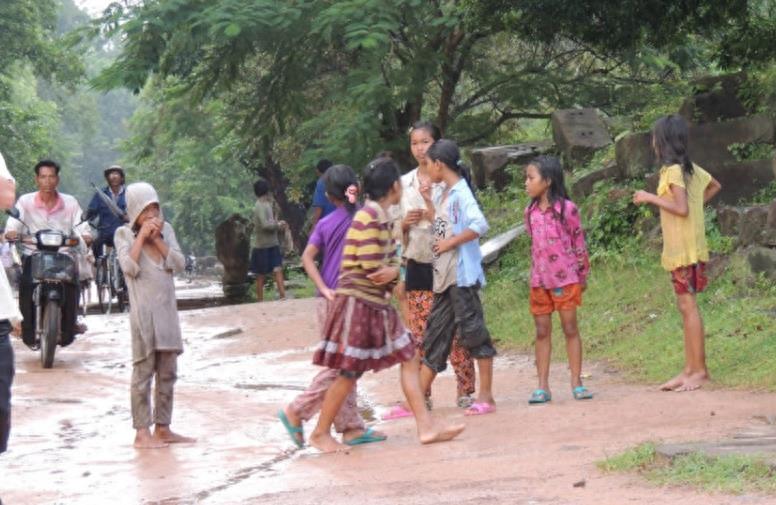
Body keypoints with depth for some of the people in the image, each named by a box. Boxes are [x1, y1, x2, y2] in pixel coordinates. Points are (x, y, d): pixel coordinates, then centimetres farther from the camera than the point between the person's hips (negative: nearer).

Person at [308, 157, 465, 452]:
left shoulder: (382, 217, 12)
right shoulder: (369, 217, -18)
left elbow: (391, 260, 15)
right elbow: (372, 268, -20)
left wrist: (392, 272, -6)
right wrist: (392, 275, -1)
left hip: (377, 304, 10)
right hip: (357, 303, -10)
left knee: (409, 358, 7)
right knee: (349, 373, -3)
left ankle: (426, 426, 7)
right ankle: (320, 433, 10)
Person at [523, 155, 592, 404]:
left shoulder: (567, 208, -9)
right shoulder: (530, 212, 5)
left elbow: (579, 242, -4)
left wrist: (582, 275, 0)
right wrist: (535, 274, 15)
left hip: (566, 278, -5)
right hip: (539, 280, 5)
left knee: (570, 329, 2)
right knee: (542, 332, 5)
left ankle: (577, 383, 7)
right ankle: (543, 387, 7)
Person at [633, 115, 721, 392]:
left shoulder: (673, 171, -15)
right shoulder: (690, 168, 12)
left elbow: (681, 208, -24)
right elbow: (715, 186, 28)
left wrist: (650, 198, -15)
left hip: (684, 249, -9)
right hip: (682, 248, 9)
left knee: (688, 306, -7)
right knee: (686, 307, 10)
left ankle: (700, 370, -5)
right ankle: (690, 369, 13)